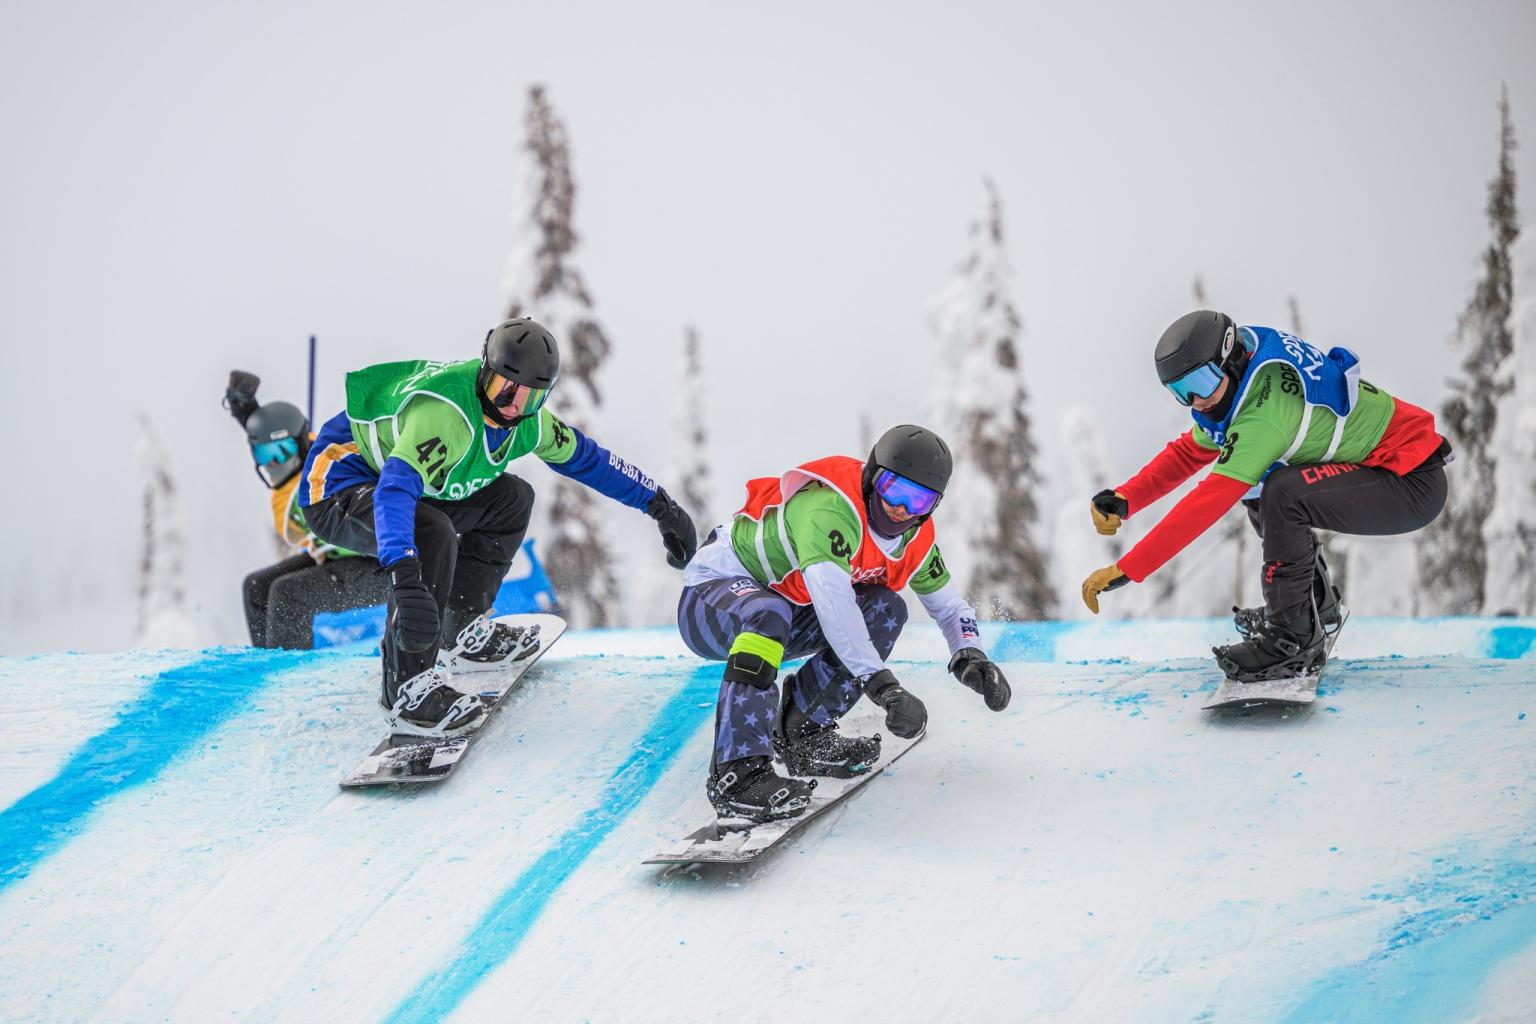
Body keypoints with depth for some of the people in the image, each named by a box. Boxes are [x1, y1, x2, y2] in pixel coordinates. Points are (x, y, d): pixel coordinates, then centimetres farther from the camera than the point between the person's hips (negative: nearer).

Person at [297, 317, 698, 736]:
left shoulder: (526, 419, -7)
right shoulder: (446, 412, -35)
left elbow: (585, 457, 11)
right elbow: (396, 489, -48)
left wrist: (660, 505, 14)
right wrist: (405, 578, -62)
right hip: (336, 493, -9)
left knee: (511, 498, 8)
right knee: (432, 533, -35)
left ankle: (461, 630, 15)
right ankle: (406, 686, -26)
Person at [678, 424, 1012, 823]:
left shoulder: (916, 538, -3)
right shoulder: (830, 507, -31)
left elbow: (949, 606, 8)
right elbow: (832, 603, -42)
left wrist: (969, 657, -14)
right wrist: (883, 684, -47)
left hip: (786, 614, 8)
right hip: (712, 596, -8)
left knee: (885, 610, -9)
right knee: (769, 612, -40)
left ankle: (802, 730, -2)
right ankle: (738, 772, -43)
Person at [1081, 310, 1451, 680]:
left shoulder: (1266, 409, -28)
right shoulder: (1237, 386, 1)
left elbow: (1209, 501, -32)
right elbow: (1187, 453, 12)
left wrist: (1125, 570, -32)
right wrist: (1124, 499, -6)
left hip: (1415, 483, -10)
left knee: (1283, 493, -28)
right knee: (1255, 486, 14)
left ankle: (1294, 640, -16)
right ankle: (1319, 607, 23)